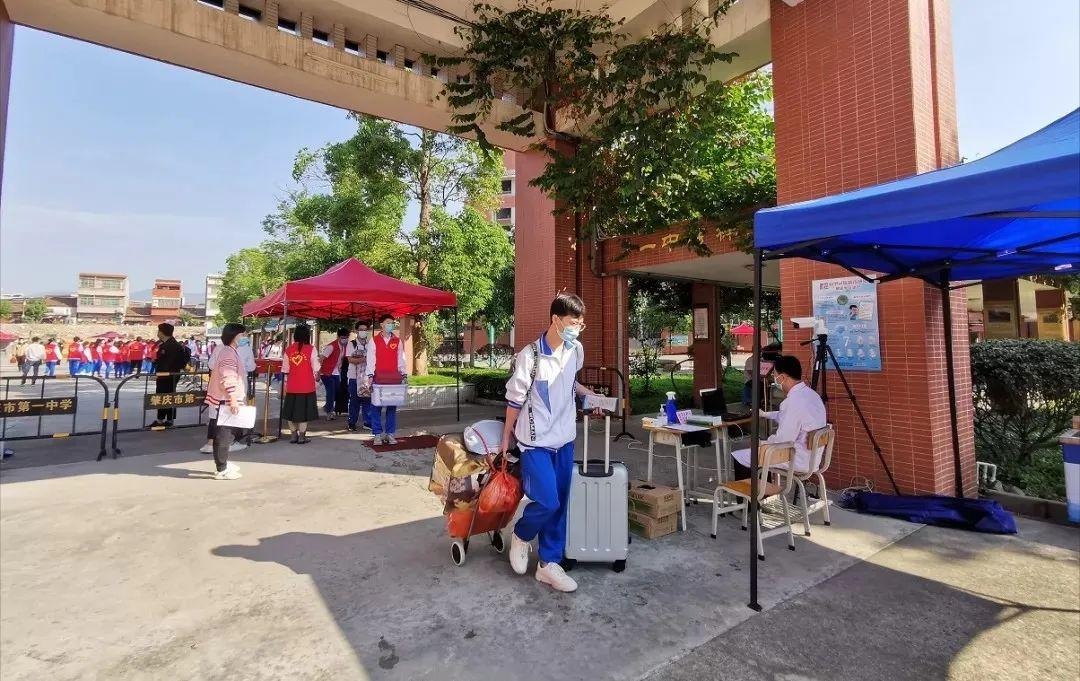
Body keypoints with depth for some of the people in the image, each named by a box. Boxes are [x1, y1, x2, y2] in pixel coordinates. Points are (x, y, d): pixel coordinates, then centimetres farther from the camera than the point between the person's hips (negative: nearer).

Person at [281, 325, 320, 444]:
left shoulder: (288, 349, 2)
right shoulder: (311, 349, -8)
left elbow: (285, 369, 6)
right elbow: (316, 368, -7)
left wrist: (285, 383, 16)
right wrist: (316, 376, 12)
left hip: (292, 386, 3)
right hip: (307, 386, -3)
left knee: (291, 410, 14)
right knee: (304, 411, 5)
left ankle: (294, 435, 18)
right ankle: (302, 436, 7)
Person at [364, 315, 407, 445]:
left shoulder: (397, 341, 10)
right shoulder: (374, 340, 3)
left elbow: (401, 360, 8)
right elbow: (370, 360, -3)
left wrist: (404, 375, -2)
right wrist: (370, 376, -13)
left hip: (394, 379, 2)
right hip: (378, 378, -2)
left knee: (392, 406, 4)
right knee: (376, 406, 1)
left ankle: (390, 434, 12)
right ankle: (378, 434, 10)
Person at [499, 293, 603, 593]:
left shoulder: (576, 350, 1)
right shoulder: (530, 355, -17)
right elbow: (515, 399, -8)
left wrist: (587, 393, 7)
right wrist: (506, 438, -1)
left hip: (564, 439, 6)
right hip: (536, 441, -6)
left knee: (559, 504, 10)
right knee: (547, 502, -10)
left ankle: (549, 563, 25)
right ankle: (521, 535, 22)